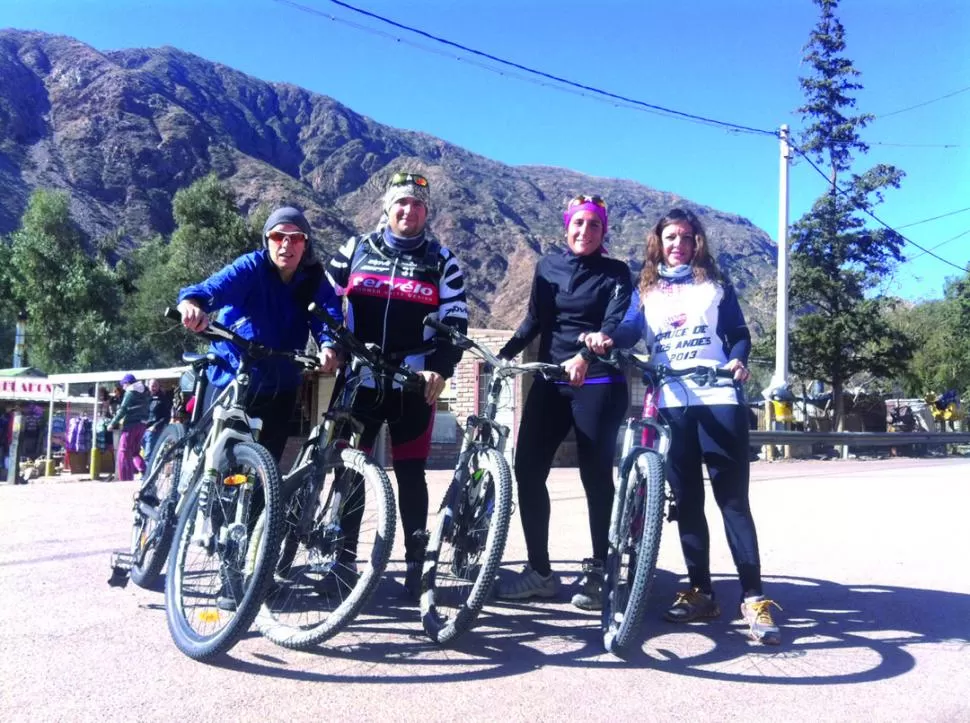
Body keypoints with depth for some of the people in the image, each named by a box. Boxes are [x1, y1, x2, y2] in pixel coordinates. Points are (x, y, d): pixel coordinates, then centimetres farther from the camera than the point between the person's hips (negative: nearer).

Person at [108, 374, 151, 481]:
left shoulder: (130, 392, -8)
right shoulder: (145, 392, 15)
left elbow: (123, 410, -13)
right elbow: (147, 409, 13)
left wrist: (112, 423, -7)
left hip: (131, 424, -8)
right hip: (142, 424, 8)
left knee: (124, 452, 0)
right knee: (135, 451, 17)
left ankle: (126, 478, -1)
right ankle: (143, 471, -2)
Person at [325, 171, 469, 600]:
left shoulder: (441, 261, 6)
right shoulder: (356, 250, 10)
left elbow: (455, 321, 1)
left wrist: (440, 370, -13)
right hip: (359, 379, 2)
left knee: (410, 473, 3)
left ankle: (415, 563, 12)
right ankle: (343, 557, 17)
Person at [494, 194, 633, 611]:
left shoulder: (616, 274, 1)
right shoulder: (548, 267, 11)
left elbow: (615, 324, -14)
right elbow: (534, 321, 13)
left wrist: (584, 357, -33)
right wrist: (504, 354, -3)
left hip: (598, 384, -4)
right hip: (550, 381, 4)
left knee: (596, 476, -1)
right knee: (527, 470, -2)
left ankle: (597, 572, 13)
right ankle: (539, 570, 10)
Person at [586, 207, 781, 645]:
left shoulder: (716, 285, 16)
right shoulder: (645, 291, 16)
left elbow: (740, 334, 11)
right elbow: (631, 329, 0)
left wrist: (737, 361, -12)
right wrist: (606, 339, -23)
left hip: (718, 399, -1)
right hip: (670, 404, 2)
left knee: (733, 499, -5)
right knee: (686, 502, 5)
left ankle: (753, 598, -1)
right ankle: (700, 592, 15)